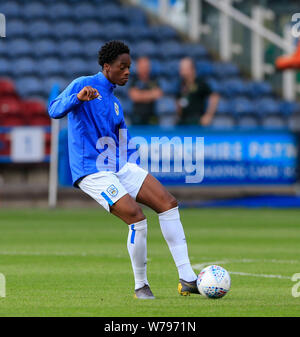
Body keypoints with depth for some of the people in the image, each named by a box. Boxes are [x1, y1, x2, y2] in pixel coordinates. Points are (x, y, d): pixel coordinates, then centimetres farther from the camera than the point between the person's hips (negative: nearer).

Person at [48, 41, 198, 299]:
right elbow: (54, 111, -18)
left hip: (119, 167, 8)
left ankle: (187, 279, -5)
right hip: (92, 172, -8)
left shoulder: (115, 103, 21)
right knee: (137, 218, -22)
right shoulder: (83, 85, -3)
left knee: (168, 203, -5)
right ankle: (141, 286, -4)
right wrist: (78, 97, -35)